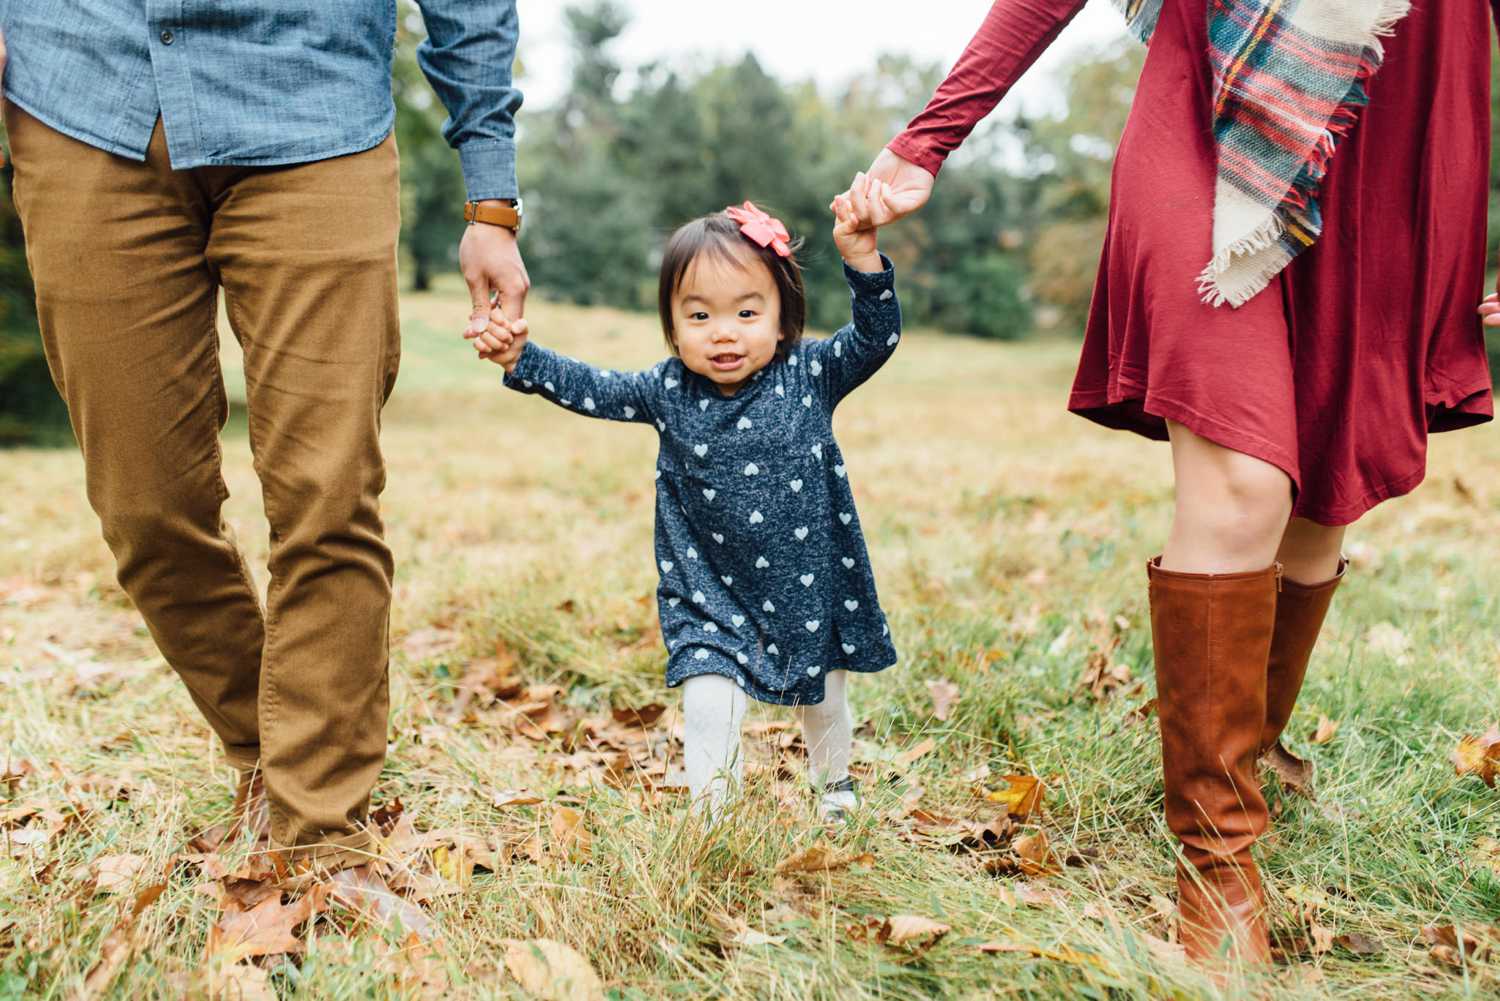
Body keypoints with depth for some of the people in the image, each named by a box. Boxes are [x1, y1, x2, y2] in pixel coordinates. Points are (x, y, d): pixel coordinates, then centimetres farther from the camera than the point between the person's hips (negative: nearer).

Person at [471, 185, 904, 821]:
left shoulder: (809, 376, -10)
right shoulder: (670, 392, -6)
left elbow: (877, 336, -16)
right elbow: (592, 389, 1)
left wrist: (861, 257, -29)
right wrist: (522, 360, -10)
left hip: (812, 587, 1)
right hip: (712, 595, 0)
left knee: (824, 702, 19)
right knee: (709, 707, -12)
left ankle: (834, 783, 49)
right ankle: (712, 819, 9)